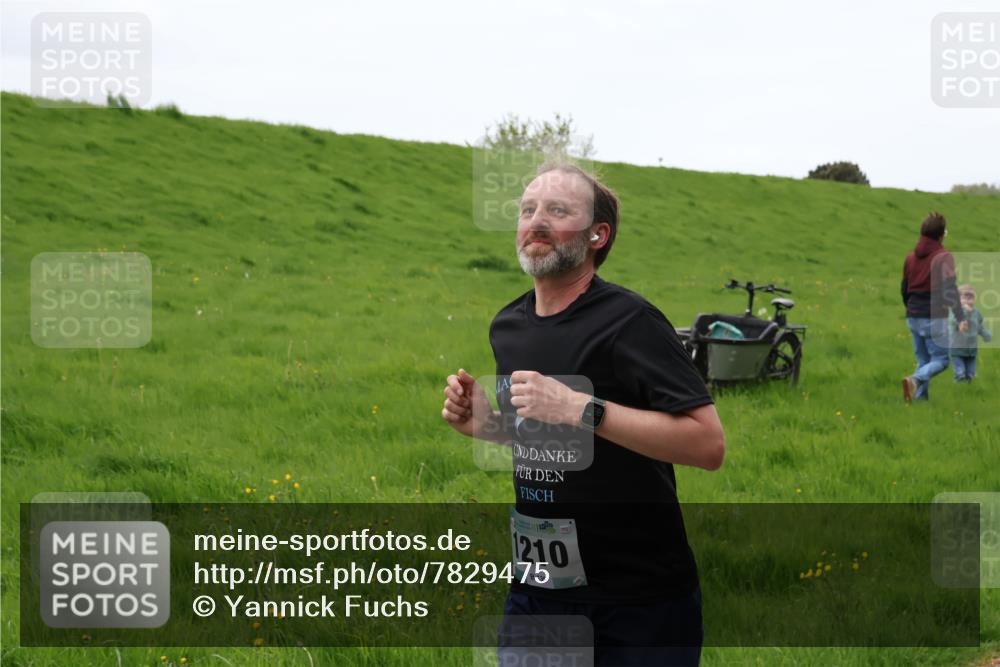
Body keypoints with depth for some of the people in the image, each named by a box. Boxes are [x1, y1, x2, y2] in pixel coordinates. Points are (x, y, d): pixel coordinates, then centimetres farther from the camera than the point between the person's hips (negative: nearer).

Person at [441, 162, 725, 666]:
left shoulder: (628, 320, -16)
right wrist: (484, 423, 2)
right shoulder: (506, 326, 6)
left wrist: (581, 408, -29)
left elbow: (708, 444, -24)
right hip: (534, 586, 6)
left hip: (638, 601, -6)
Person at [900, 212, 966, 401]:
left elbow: (904, 289, 17)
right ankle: (915, 380, -24)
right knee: (940, 359, 0)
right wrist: (960, 318, -22)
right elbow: (950, 290, -19)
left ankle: (921, 396, 4)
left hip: (913, 317, 6)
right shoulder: (943, 257, -10)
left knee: (923, 360, 14)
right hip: (934, 318, -6)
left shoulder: (910, 258, 10)